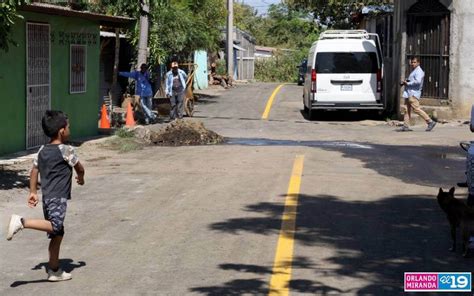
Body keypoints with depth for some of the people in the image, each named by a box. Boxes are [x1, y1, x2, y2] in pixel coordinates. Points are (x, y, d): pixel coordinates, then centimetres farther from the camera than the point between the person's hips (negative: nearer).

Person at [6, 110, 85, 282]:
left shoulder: (42, 150, 13)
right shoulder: (66, 150, -6)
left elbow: (34, 171, 15)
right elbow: (79, 168, 7)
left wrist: (32, 192, 19)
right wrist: (80, 178, 28)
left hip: (46, 197, 9)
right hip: (58, 197, -8)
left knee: (57, 234, 13)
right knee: (55, 226, -24)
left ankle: (54, 271, 16)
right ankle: (22, 222, -35)